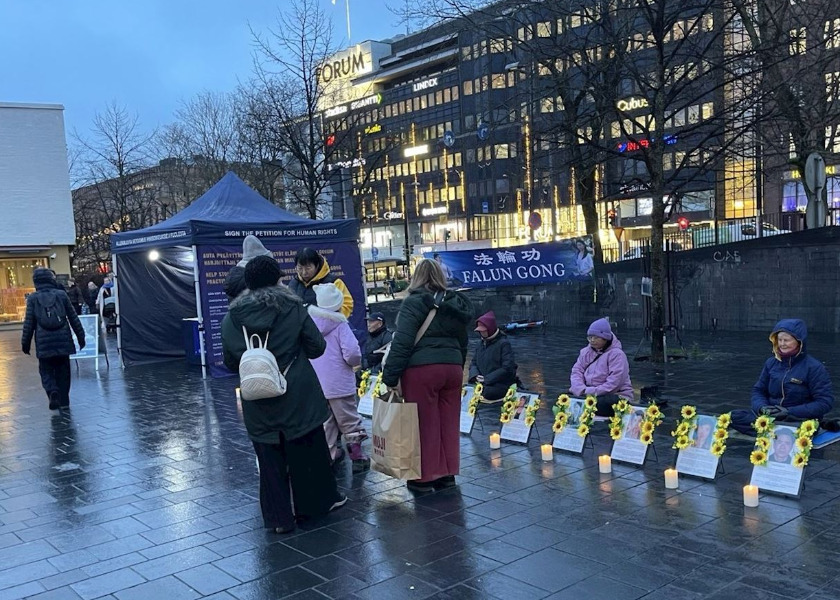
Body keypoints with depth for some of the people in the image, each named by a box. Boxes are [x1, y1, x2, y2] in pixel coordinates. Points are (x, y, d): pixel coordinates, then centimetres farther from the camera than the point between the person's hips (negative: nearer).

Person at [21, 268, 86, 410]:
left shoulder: (32, 298, -1)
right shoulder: (61, 294, 2)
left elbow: (29, 322, -1)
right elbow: (73, 317, 5)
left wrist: (25, 343, 7)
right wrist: (80, 336, 12)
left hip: (43, 343, -1)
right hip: (63, 341, 1)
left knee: (46, 370, 9)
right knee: (63, 371, 11)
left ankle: (53, 391, -17)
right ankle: (64, 400, 12)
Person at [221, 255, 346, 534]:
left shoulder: (231, 317, -2)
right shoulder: (293, 308, -8)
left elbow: (230, 362, 4)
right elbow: (317, 347, -5)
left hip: (258, 400, 1)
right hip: (297, 395, -1)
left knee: (269, 456, 10)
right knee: (308, 448, 15)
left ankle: (278, 517, 16)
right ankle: (318, 500, 30)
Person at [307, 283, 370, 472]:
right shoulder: (340, 325, -13)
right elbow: (352, 352, -21)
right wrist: (355, 362, 0)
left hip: (315, 384, 4)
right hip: (339, 384, -4)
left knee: (324, 421, 16)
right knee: (349, 420, 7)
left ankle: (330, 454, 21)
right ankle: (357, 456, 8)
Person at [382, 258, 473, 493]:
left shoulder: (414, 303, -8)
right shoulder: (455, 303, 13)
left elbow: (402, 342, -15)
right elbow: (462, 342, 19)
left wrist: (390, 376, -12)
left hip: (421, 370, -6)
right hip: (452, 367, 6)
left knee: (424, 424, 2)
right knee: (448, 423, 12)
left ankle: (425, 477, 9)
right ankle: (447, 474, 22)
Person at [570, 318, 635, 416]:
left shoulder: (616, 354, -10)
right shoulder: (586, 352, 10)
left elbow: (614, 383, -19)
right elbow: (577, 371, 0)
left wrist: (592, 391, -24)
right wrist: (582, 390, -19)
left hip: (616, 395, -6)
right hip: (589, 394, 6)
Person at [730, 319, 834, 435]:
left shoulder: (814, 367, -7)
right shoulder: (771, 363, 8)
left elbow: (825, 402, -11)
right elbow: (758, 391, 13)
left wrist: (790, 412, -20)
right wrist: (762, 407, -11)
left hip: (799, 421, -5)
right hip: (770, 416, 6)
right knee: (734, 416, -21)